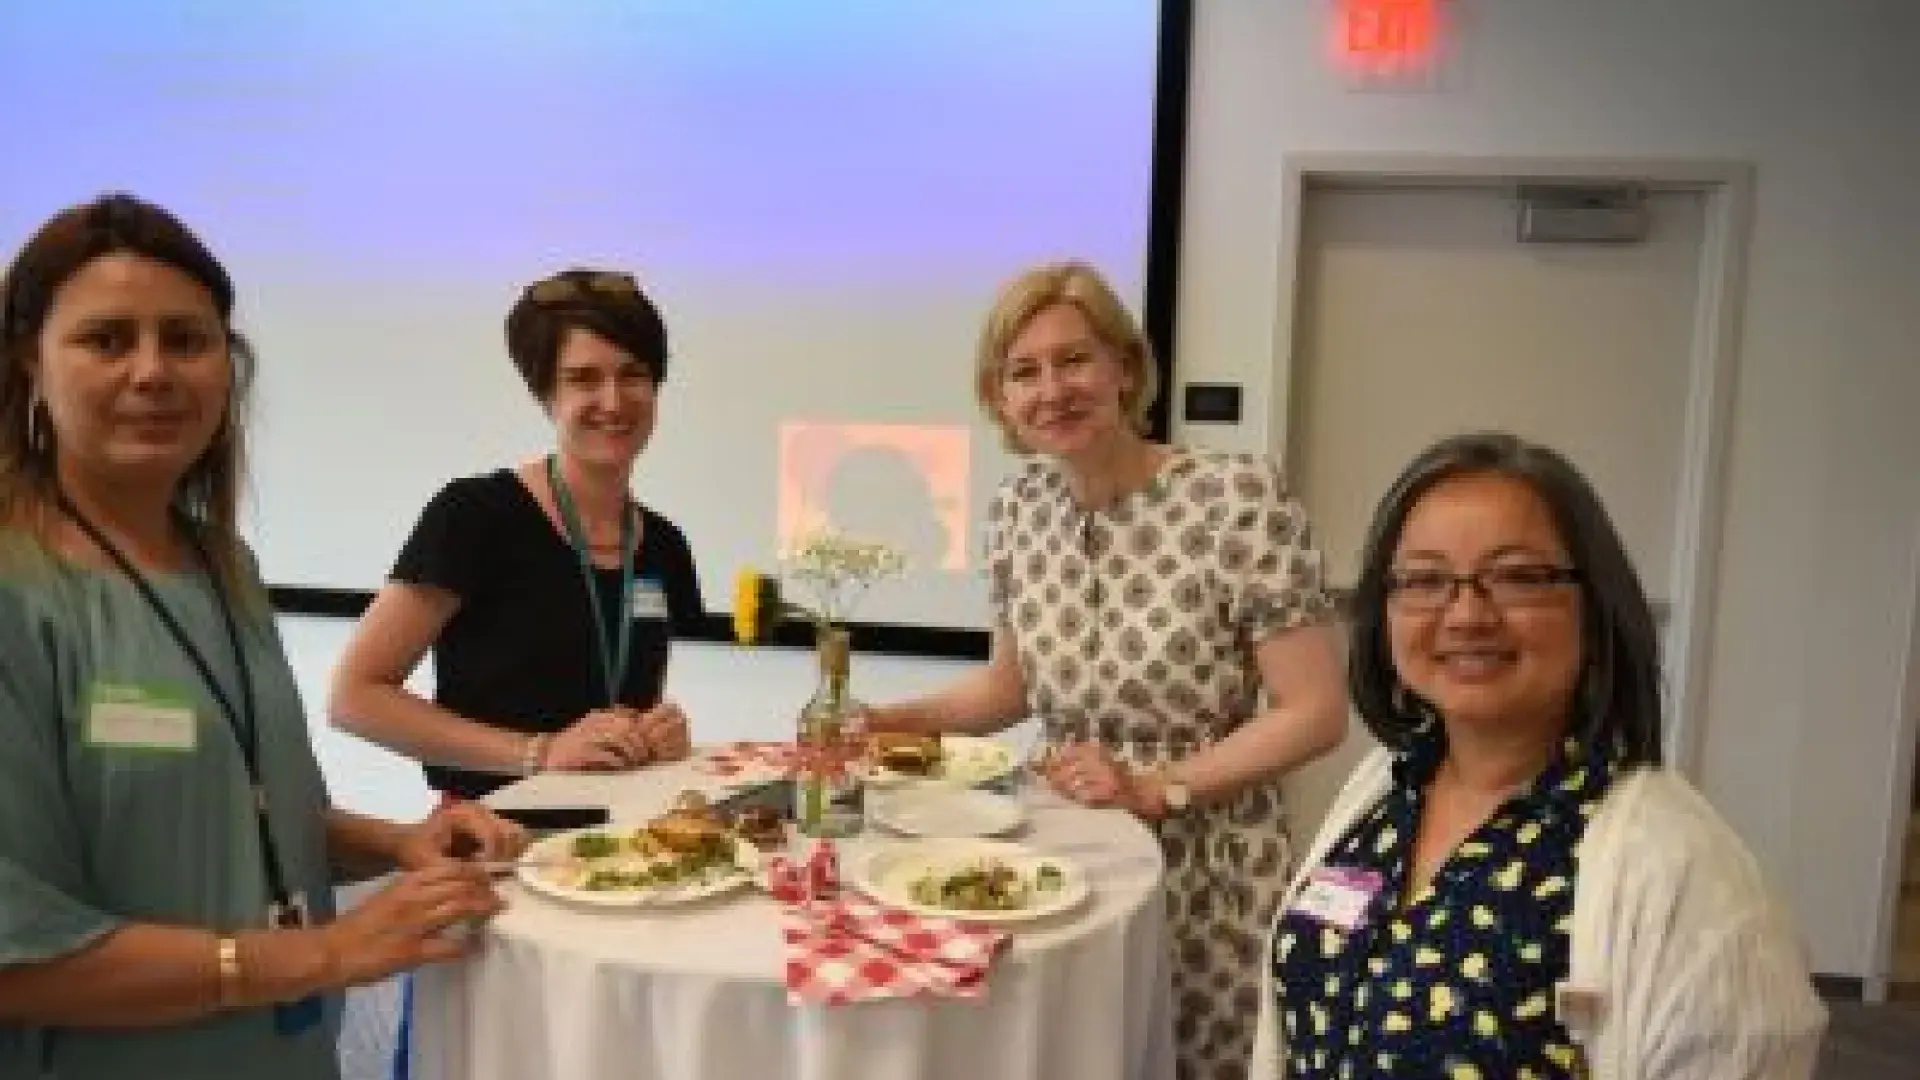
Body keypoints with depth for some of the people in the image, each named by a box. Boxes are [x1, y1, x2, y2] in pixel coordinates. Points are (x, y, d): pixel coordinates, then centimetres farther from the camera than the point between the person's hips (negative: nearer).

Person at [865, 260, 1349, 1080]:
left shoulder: (1240, 499, -19)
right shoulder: (1018, 510, -2)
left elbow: (1315, 714, -16)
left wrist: (1155, 788, -20)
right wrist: (885, 721, -1)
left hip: (1206, 870, -4)